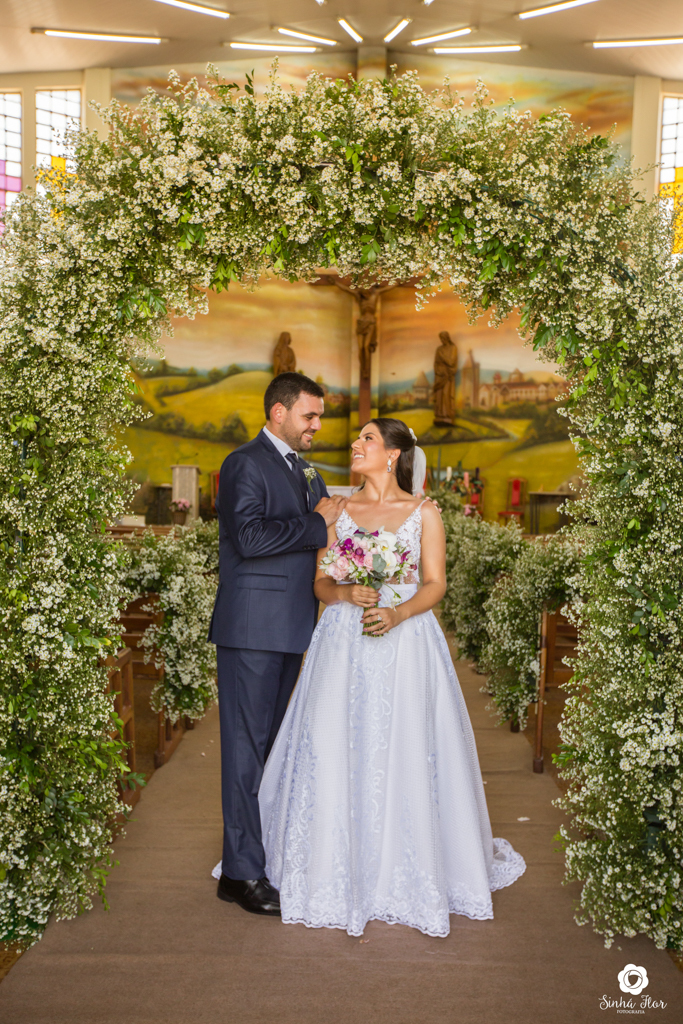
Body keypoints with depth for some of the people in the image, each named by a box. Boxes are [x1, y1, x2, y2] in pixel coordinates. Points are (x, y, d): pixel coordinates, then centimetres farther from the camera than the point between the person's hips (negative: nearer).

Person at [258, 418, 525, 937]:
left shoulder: (424, 512, 5)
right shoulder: (337, 511, 10)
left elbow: (435, 584, 0)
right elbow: (321, 582, 8)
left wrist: (397, 613, -17)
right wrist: (347, 593, -14)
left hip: (405, 643, -1)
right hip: (343, 645, 2)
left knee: (405, 756, -3)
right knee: (334, 755, -4)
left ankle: (408, 876, 14)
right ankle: (336, 873, 11)